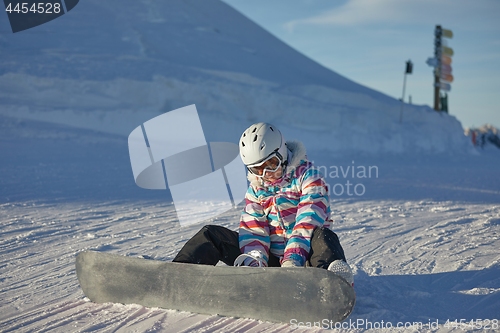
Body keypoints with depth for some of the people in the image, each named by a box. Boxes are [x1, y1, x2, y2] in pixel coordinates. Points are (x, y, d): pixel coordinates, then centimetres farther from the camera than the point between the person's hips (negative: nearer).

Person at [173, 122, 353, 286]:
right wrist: (254, 258, -20)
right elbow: (252, 228, 2)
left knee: (322, 236, -39)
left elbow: (308, 220, -17)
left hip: (303, 255, -4)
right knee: (212, 234, -3)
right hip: (271, 259, 5)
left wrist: (292, 260, -29)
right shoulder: (256, 187, 12)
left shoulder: (306, 174, -4)